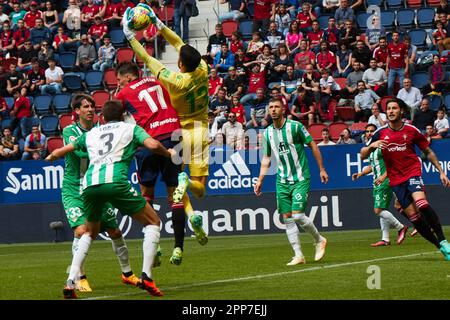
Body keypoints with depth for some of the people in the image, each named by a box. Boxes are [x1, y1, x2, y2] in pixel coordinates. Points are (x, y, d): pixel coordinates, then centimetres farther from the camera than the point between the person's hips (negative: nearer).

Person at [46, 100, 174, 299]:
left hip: (89, 183, 4)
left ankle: (70, 282, 13)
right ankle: (146, 276, -6)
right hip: (114, 181, -4)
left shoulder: (91, 134, 30)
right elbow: (152, 145, 1)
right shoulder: (131, 128, 20)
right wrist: (169, 154, 21)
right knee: (153, 222, 11)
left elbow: (59, 152, 35)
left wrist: (49, 158, 58)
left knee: (90, 232, 28)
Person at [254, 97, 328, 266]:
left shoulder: (295, 126, -8)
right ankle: (298, 255, 5)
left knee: (298, 215, -13)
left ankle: (319, 240, 12)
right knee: (287, 218, 0)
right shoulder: (268, 133, 7)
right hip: (282, 181, 5)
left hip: (300, 178, -5)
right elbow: (266, 158, 15)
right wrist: (260, 180, 9)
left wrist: (322, 169, -1)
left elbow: (313, 145, -1)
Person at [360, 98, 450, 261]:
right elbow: (363, 155, 4)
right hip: (395, 180, 2)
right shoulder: (380, 133, 3)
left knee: (421, 203, -29)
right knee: (413, 216, -3)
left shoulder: (412, 130, 0)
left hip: (413, 173, -2)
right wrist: (371, 146, -17)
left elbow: (428, 152, 12)